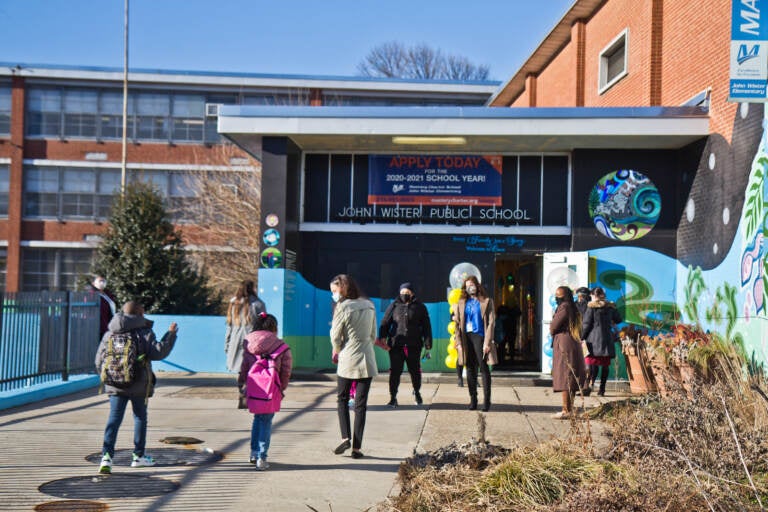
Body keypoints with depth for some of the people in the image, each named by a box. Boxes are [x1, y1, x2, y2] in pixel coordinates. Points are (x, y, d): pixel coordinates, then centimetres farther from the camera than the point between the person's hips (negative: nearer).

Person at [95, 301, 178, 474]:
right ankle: (138, 456, 21)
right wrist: (171, 334, -5)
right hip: (138, 386, -2)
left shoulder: (110, 334, 6)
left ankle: (106, 456, -16)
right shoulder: (144, 332, -7)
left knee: (114, 419, 1)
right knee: (140, 418, 14)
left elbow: (99, 359, 7)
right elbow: (158, 353, -14)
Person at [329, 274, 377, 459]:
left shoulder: (343, 307, -11)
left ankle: (345, 437, 0)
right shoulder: (369, 305, 7)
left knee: (342, 398, 15)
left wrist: (337, 351, 14)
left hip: (348, 360, -4)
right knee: (361, 404, 6)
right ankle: (357, 447, 6)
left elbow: (335, 337, -5)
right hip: (367, 361, 4)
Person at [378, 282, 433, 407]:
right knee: (395, 371, -1)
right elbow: (385, 323, 7)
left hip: (413, 345, 0)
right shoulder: (394, 306, 8)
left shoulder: (419, 307, 7)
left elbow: (426, 326, 7)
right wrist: (382, 337, -8)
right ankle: (393, 397, 7)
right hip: (396, 345, 0)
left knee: (415, 371, 9)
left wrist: (428, 343, 0)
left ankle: (417, 392, 33)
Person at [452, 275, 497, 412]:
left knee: (484, 369, -5)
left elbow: (490, 322, -2)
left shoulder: (486, 301, 4)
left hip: (479, 336, -3)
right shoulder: (462, 303, 12)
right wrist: (459, 342, 1)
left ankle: (486, 401, -2)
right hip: (466, 338, 3)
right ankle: (473, 400, 12)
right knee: (470, 370, 6)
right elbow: (457, 323, 10)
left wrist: (487, 343, -10)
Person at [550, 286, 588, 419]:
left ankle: (566, 411, -10)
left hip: (564, 345, -10)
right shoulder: (572, 308, 17)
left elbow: (552, 328, -13)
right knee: (572, 379, 11)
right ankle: (570, 408, 15)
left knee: (564, 378, -9)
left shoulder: (563, 307, -12)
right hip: (574, 344, 10)